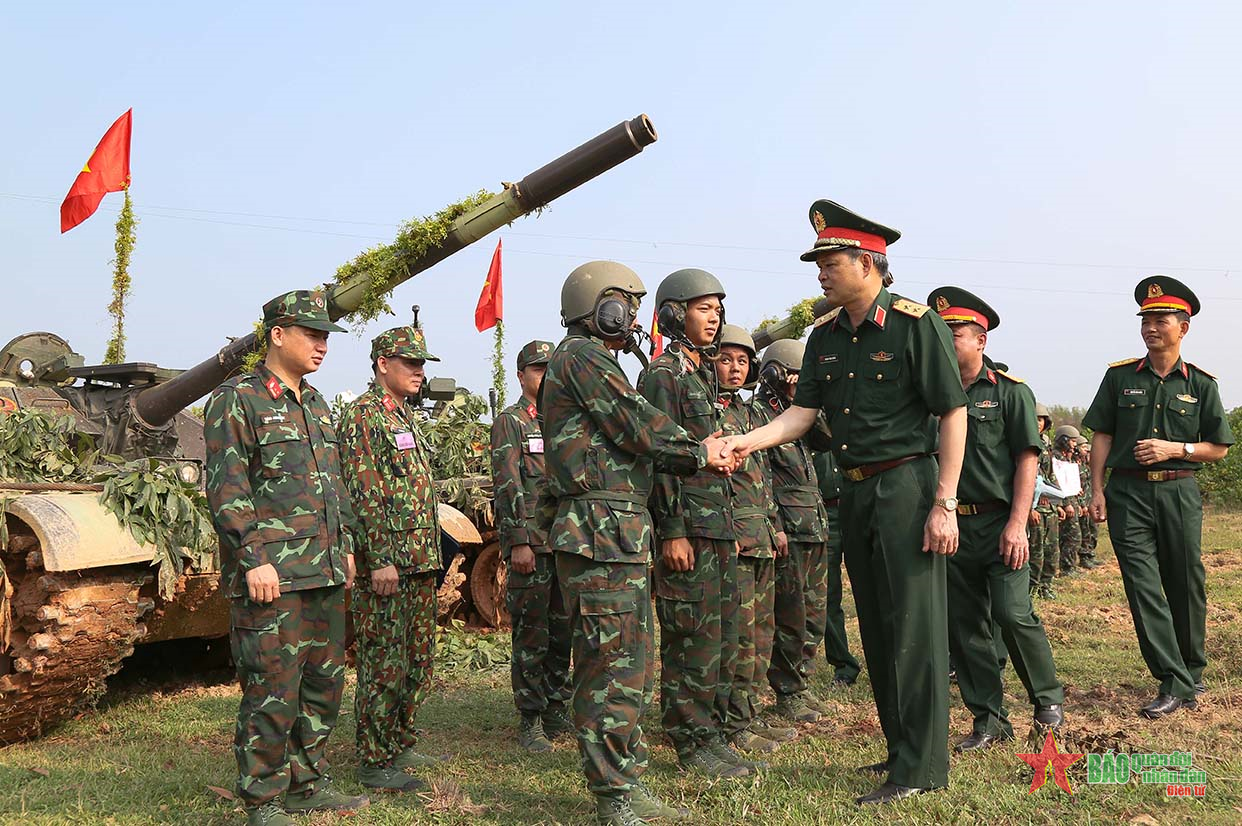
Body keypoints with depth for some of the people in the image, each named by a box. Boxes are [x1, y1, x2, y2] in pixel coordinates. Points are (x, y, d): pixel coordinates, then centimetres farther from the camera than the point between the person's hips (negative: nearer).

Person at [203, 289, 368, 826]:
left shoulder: (315, 403, 18)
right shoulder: (235, 400, -6)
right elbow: (226, 490, -13)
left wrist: (345, 546, 18)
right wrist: (253, 559, -19)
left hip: (326, 576, 8)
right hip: (270, 576, -8)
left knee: (325, 683, 13)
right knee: (273, 694, -3)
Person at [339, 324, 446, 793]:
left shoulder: (404, 417, 19)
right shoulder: (362, 416, -11)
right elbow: (364, 494, -18)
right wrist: (381, 560, -21)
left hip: (420, 561, 10)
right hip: (386, 563, -9)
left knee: (417, 662, 15)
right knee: (383, 666, -3)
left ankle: (400, 746, 27)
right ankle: (374, 762, 5)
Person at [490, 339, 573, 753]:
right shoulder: (510, 422, -2)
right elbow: (507, 485, -10)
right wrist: (519, 542, -17)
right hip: (531, 543, -6)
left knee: (563, 632, 11)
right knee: (531, 635, -2)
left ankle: (557, 711, 22)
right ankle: (530, 721, 5)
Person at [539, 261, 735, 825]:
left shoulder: (594, 362, 25)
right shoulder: (582, 356, -8)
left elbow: (631, 444, 21)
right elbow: (639, 425, -12)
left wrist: (699, 455, 10)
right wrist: (699, 452, 2)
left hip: (620, 536, 11)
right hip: (598, 533, -11)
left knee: (633, 667, 14)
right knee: (611, 670, -7)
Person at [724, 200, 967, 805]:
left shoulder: (916, 324, -10)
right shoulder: (825, 336, 10)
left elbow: (953, 414, -11)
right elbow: (801, 414, 7)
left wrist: (944, 504, -16)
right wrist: (748, 441, -12)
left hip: (907, 487, -8)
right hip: (855, 493, 8)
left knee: (914, 626, -4)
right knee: (875, 627, 13)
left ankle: (920, 767, 4)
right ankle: (899, 748, 26)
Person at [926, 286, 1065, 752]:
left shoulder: (1010, 391, 0)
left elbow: (1027, 459, -5)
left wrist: (1017, 524, -14)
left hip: (999, 523, -4)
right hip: (952, 525, 4)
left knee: (1012, 614, -11)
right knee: (964, 626, 6)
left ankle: (1048, 700, 13)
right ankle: (989, 721, 17)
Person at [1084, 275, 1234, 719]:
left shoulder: (1200, 383, 5)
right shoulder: (1120, 376, 6)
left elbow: (1218, 448, 7)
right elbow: (1101, 436, 7)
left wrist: (1174, 449, -10)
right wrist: (1097, 491, -1)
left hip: (1179, 493, 0)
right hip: (1128, 494, 0)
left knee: (1186, 585, 8)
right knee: (1143, 587, -7)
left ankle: (1192, 670, 28)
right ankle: (1175, 684, -4)